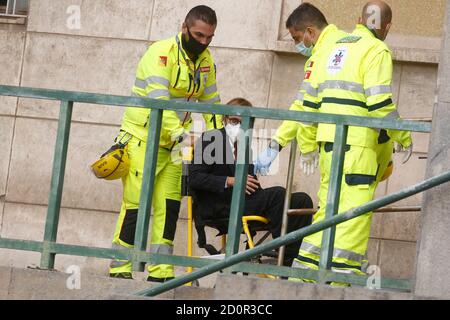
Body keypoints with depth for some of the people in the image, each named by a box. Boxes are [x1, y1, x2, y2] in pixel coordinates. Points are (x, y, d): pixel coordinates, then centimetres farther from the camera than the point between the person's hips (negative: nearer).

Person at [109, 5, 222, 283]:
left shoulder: (206, 60, 7)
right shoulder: (162, 53, -17)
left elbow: (211, 102, 15)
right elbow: (159, 102, -27)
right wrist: (181, 135, -36)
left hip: (173, 143, 7)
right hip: (143, 138, -7)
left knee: (169, 207, 1)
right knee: (136, 204, -8)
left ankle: (161, 273, 4)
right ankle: (120, 269, -3)